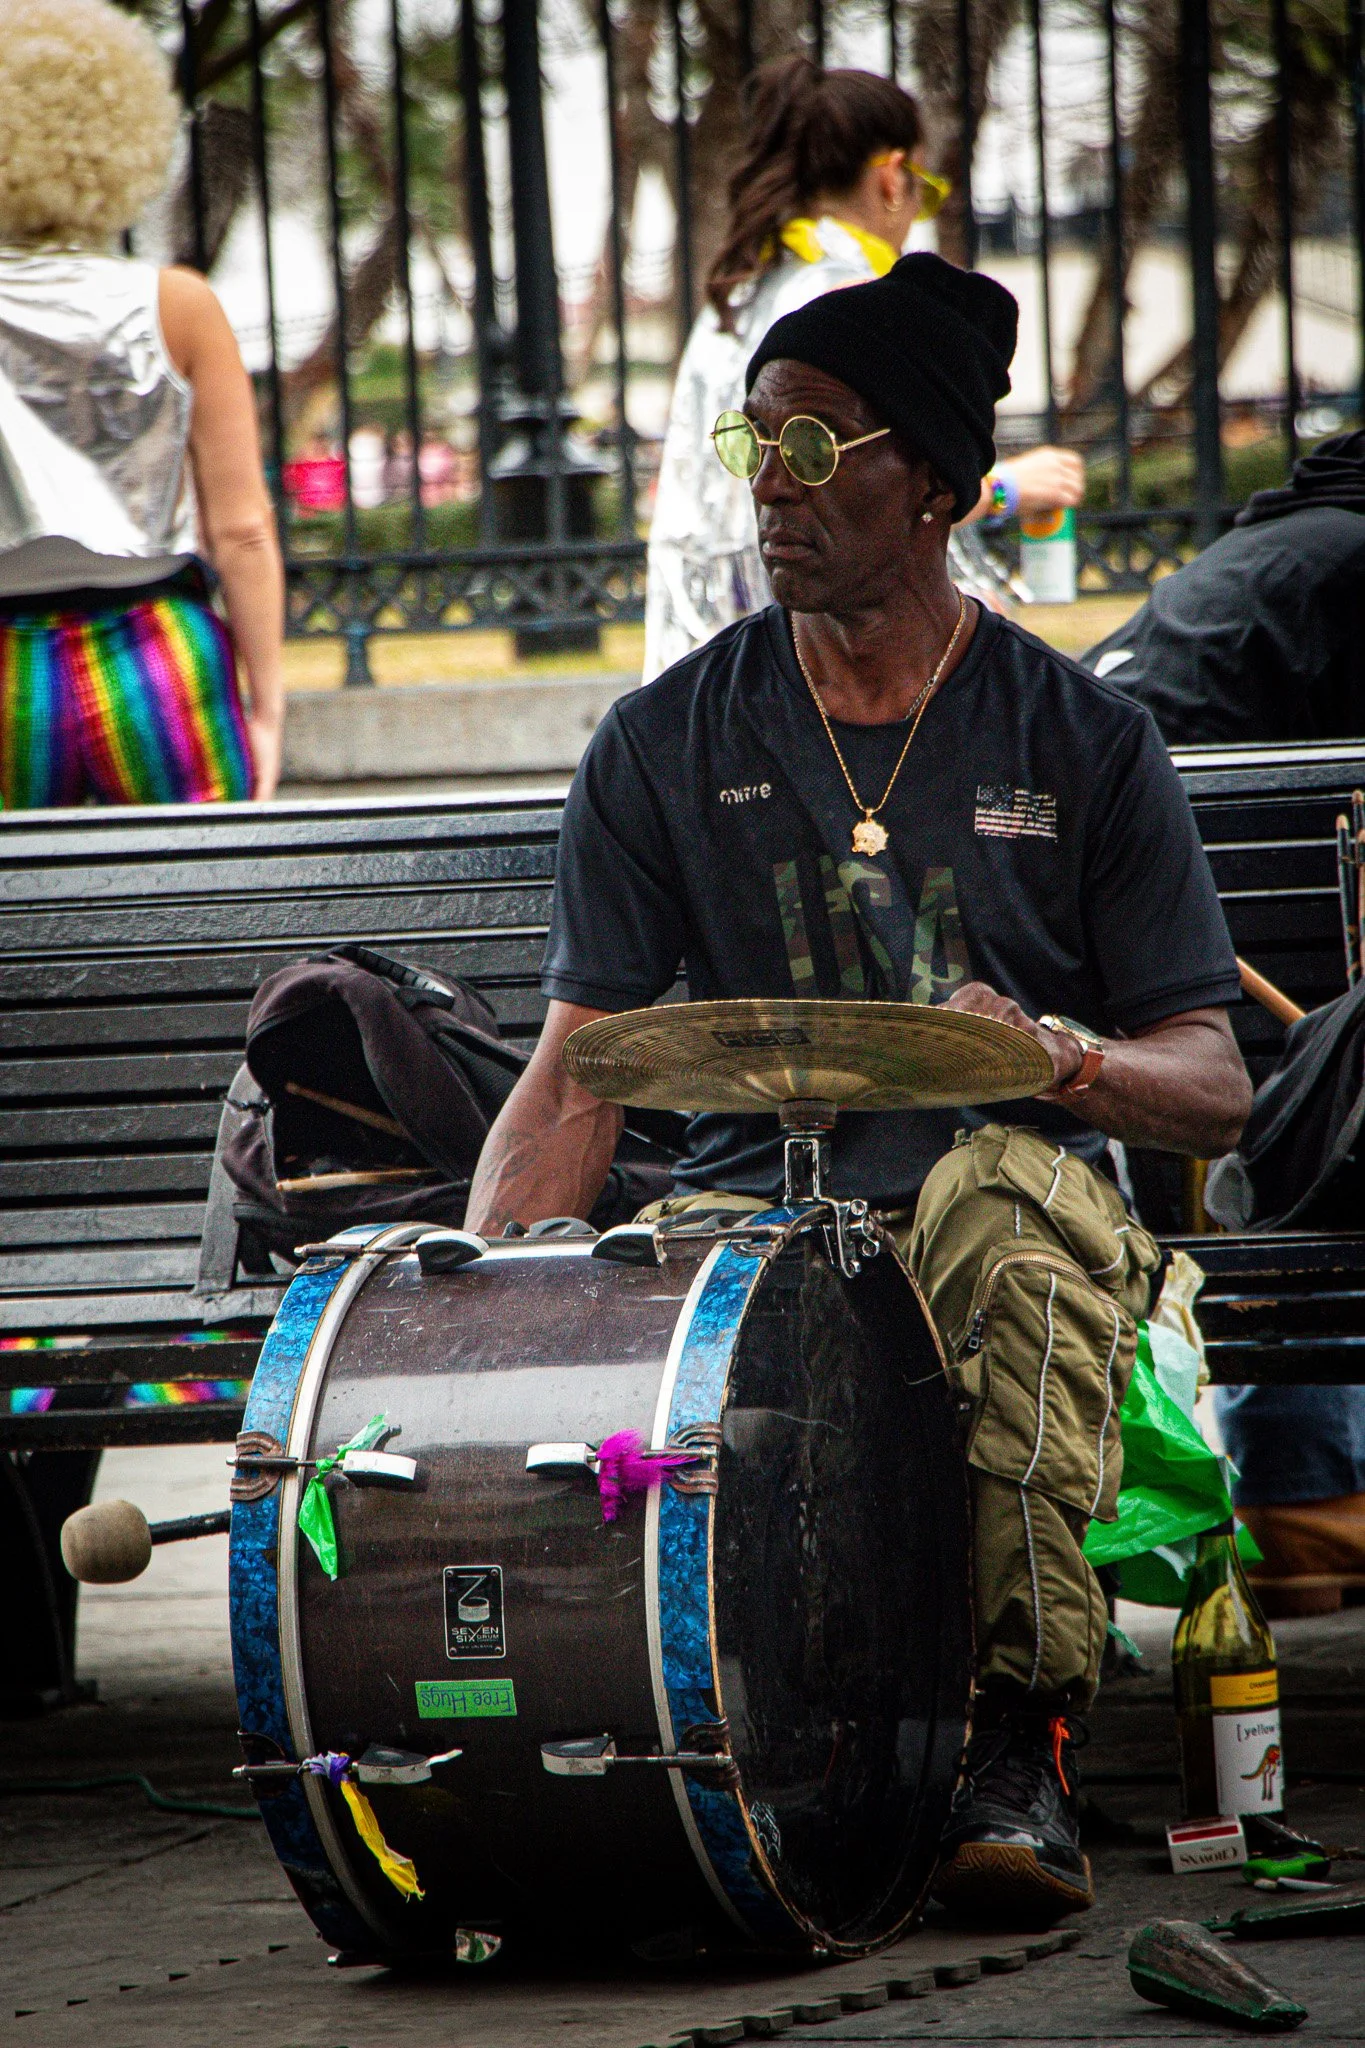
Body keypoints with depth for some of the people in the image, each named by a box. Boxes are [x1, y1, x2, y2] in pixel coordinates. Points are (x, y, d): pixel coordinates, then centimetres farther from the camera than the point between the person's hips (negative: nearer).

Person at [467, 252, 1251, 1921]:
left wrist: (1055, 1051, -21)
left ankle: (1024, 1742, -32)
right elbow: (572, 1085, 3)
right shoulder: (664, 748, 8)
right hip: (753, 1206, 1)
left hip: (1013, 1193, -1)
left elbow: (1211, 1087, 2)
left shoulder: (1082, 743, 5)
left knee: (1010, 1189, -39)